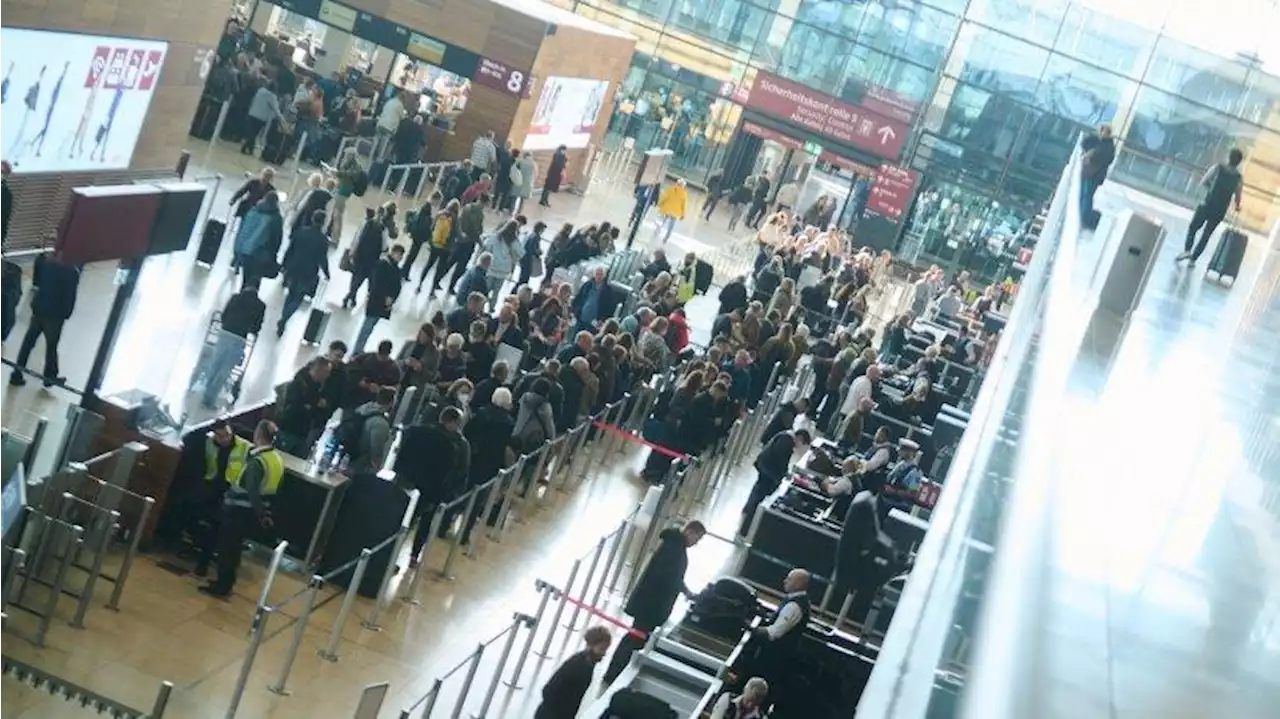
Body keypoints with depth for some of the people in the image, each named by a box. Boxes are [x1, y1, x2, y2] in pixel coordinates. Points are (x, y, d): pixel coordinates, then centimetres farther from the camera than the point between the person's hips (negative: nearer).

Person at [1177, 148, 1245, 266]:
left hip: (1207, 205, -2)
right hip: (1220, 211, 2)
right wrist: (1237, 206, 31)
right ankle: (1193, 258, 8)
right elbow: (1237, 197, 8)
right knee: (1206, 235, 12)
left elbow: (1203, 183, 0)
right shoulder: (1239, 178, 2)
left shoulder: (1218, 168, -3)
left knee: (1192, 227, 14)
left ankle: (1187, 250, -7)